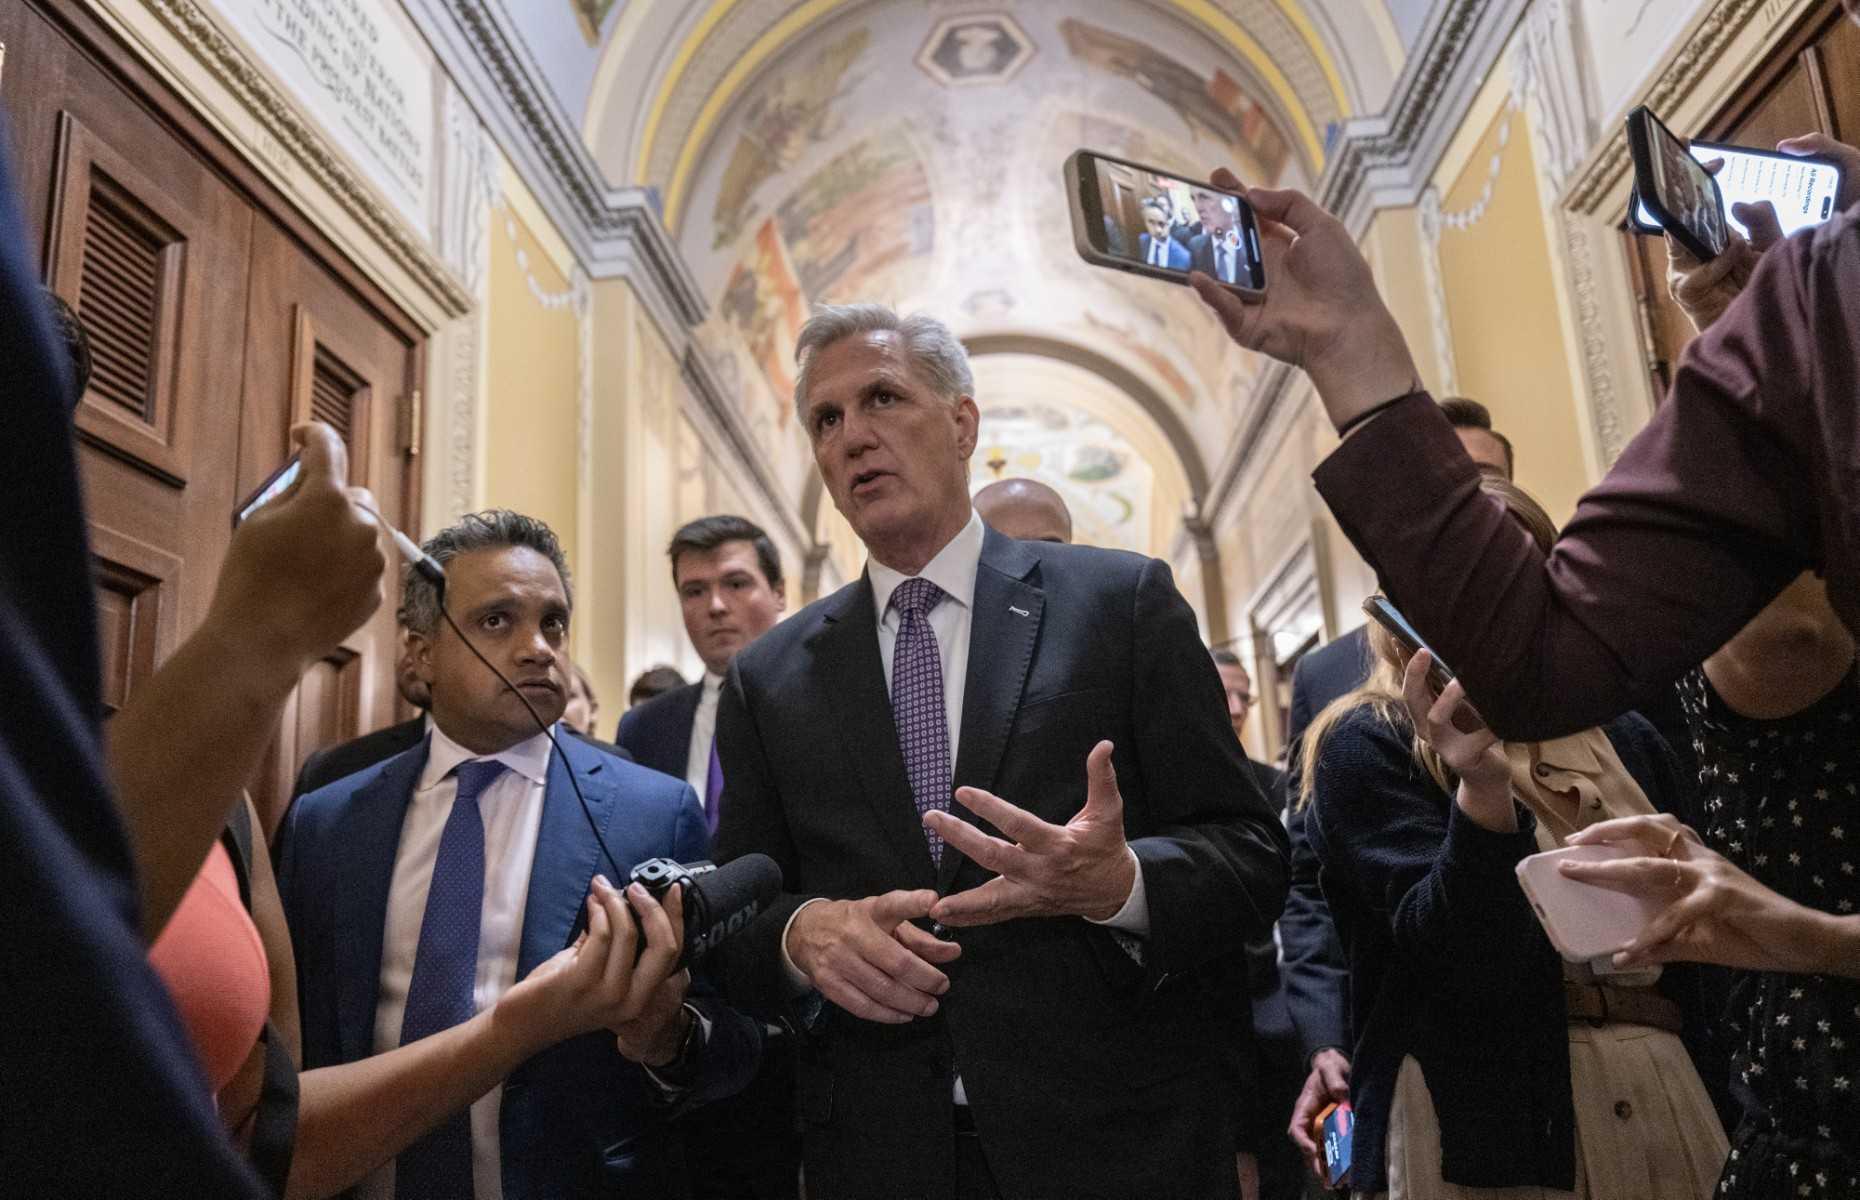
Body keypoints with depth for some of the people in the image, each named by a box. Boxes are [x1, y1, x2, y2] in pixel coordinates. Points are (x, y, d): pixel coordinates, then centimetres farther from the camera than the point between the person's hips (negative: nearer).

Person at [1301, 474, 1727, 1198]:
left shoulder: (1626, 740, 8)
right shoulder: (1367, 745, -9)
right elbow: (1463, 962, -18)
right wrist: (1482, 785, -32)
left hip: (1670, 1102, 5)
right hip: (1479, 1119, -5)